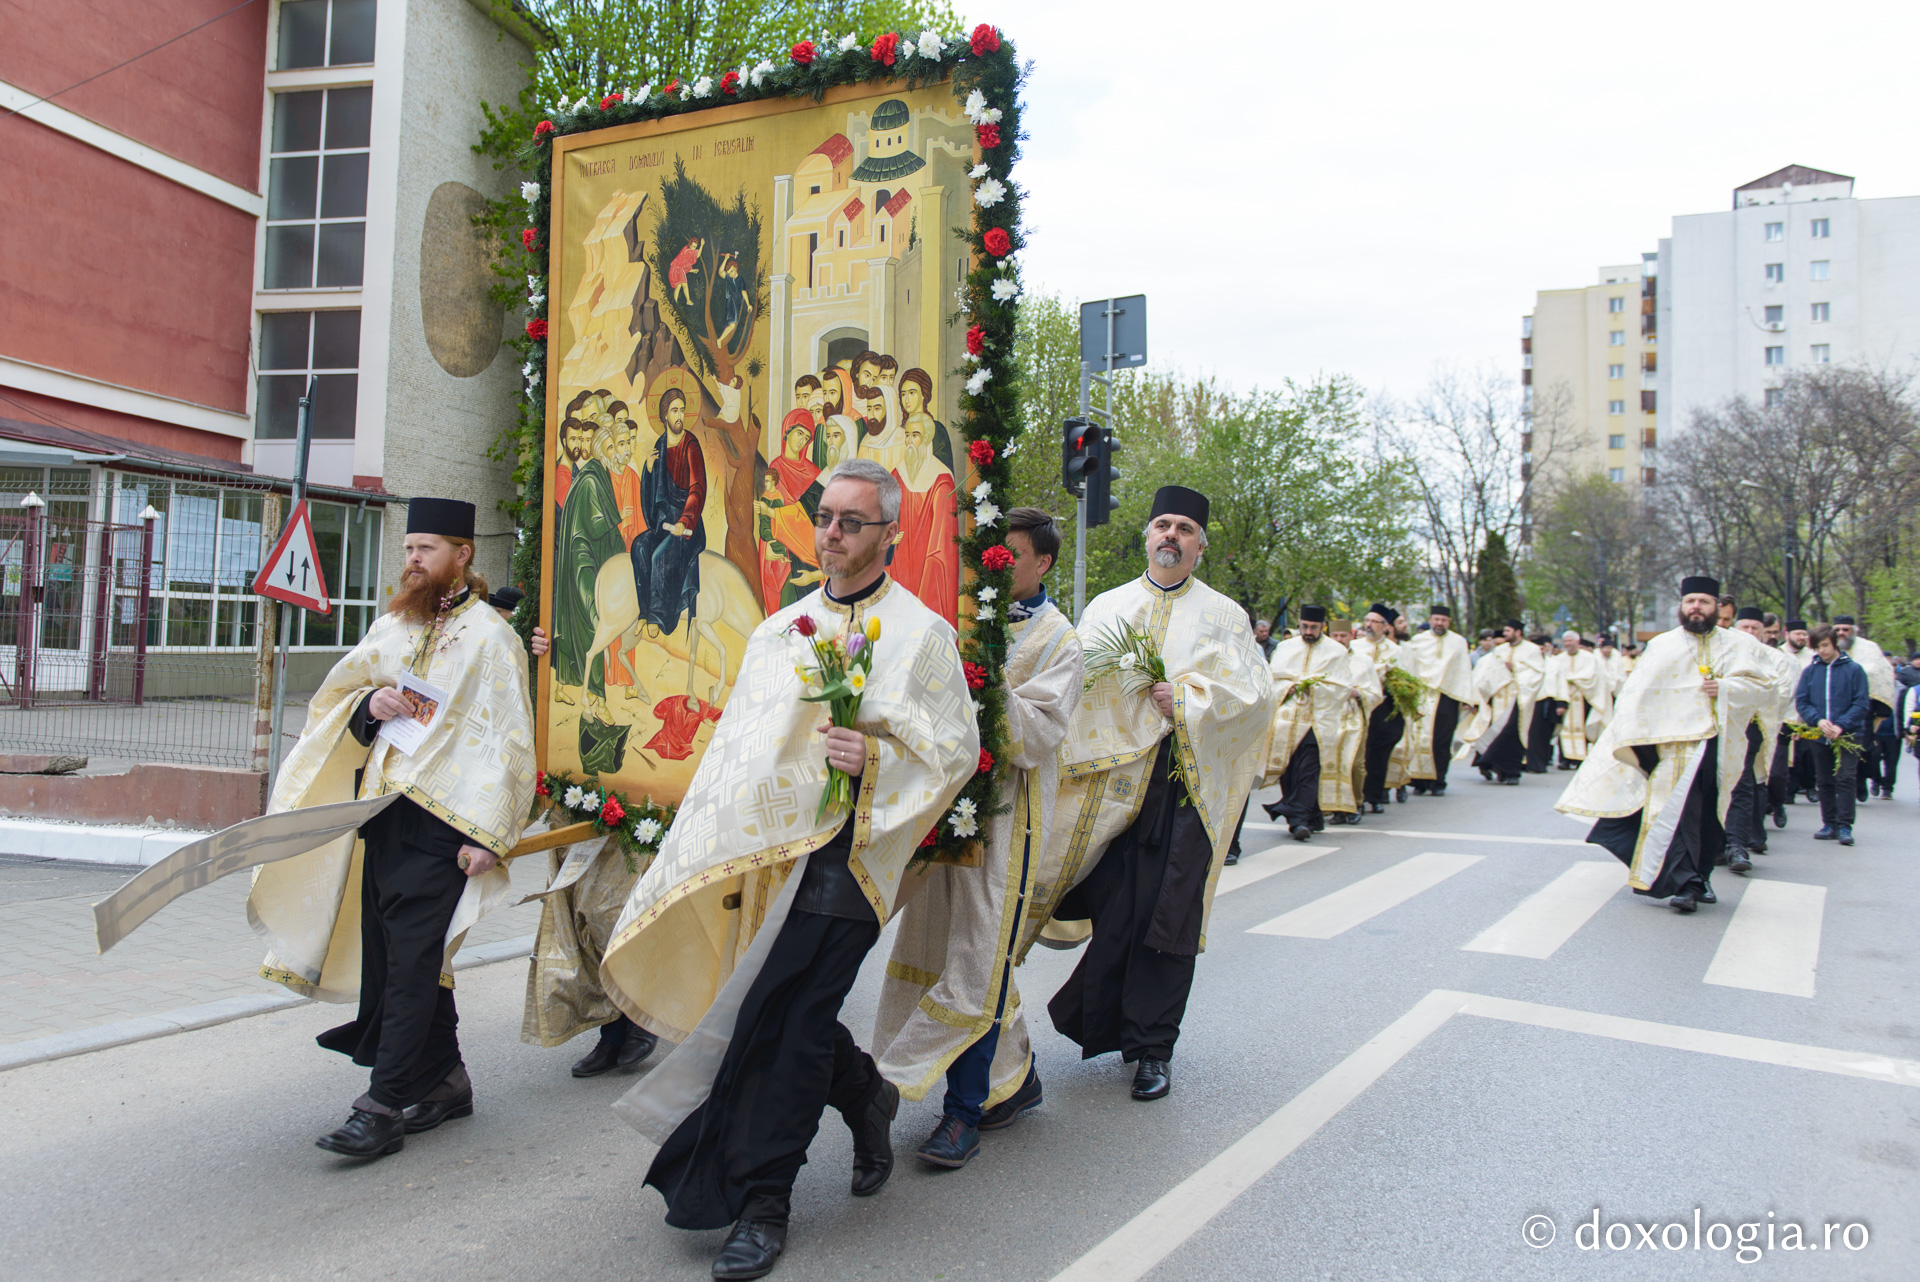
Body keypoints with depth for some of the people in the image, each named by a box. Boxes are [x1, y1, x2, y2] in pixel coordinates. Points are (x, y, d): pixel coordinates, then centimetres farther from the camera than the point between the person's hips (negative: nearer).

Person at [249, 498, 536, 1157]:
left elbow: (508, 742, -11)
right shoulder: (392, 626, 15)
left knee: (408, 962, -6)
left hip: (440, 826, -7)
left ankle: (384, 1107, 0)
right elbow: (333, 697, 20)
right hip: (380, 811, 7)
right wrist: (369, 703, -5)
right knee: (391, 951, 13)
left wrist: (487, 833, -17)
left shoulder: (489, 637, -6)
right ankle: (445, 1079, 27)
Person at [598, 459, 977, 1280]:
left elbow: (957, 749, -3)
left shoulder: (920, 633, 0)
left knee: (785, 1021, -6)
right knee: (785, 1016, 7)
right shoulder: (781, 629, 18)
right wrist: (711, 844, 14)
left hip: (843, 850, -6)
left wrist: (876, 757, -19)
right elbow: (737, 741, 20)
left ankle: (761, 1201, 9)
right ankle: (862, 1095, 35)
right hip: (760, 845, 6)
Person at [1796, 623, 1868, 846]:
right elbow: (1801, 701, 3)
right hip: (1819, 735, 3)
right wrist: (1818, 720, -15)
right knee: (1824, 782, 8)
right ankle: (1829, 825, 16)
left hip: (1849, 734, -3)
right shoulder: (1810, 671, 6)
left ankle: (1845, 827, -5)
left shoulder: (1853, 669, -2)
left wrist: (1841, 725, -17)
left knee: (1845, 780, -8)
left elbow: (1862, 703, -5)